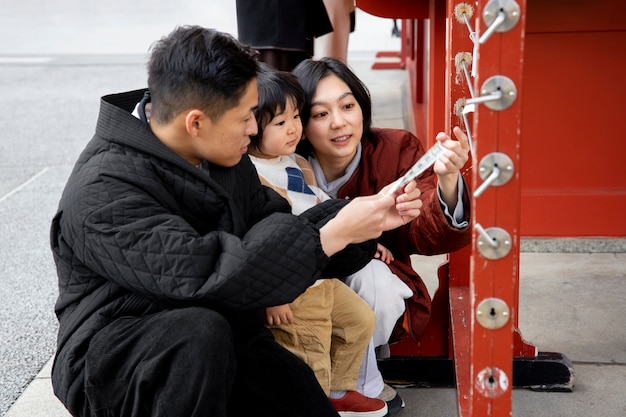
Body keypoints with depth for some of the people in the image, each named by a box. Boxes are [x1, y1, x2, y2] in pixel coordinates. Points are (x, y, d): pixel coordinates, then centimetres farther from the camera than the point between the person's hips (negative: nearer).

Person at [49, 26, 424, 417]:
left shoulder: (225, 160, 5)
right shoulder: (103, 193, -22)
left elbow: (275, 235, 9)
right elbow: (210, 278, -30)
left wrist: (371, 221, -3)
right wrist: (333, 234, -26)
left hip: (224, 341, 7)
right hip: (112, 362, -6)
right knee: (201, 331, -36)